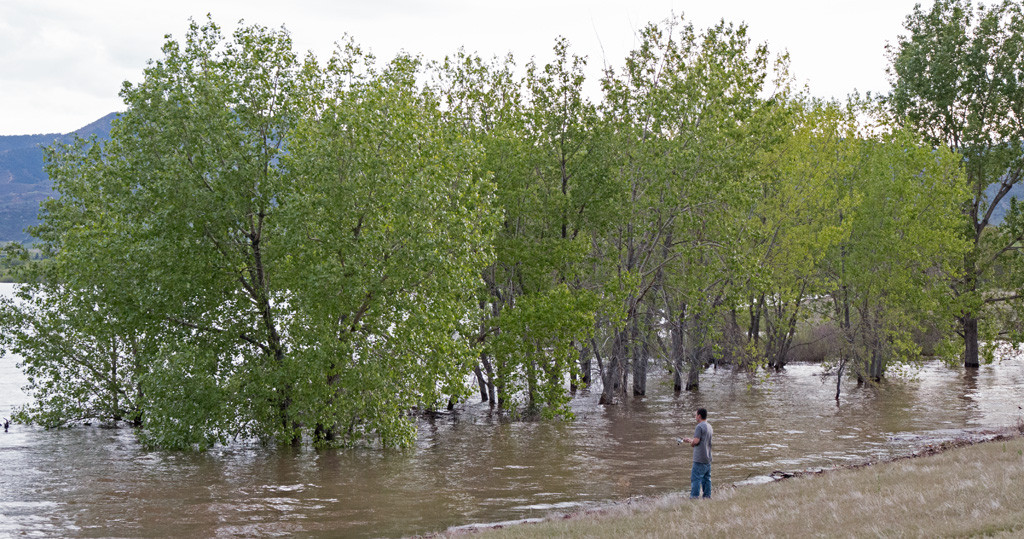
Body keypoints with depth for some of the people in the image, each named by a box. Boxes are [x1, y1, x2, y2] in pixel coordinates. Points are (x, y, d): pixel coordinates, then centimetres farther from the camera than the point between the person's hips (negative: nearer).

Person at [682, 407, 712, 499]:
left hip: (700, 459, -9)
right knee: (706, 478, 11)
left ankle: (694, 497, -12)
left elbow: (696, 441, -20)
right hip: (708, 459, 9)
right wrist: (690, 440, 25)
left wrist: (690, 442, 2)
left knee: (695, 478, -8)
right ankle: (707, 496, 12)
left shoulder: (699, 427, -13)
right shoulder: (709, 426, 15)